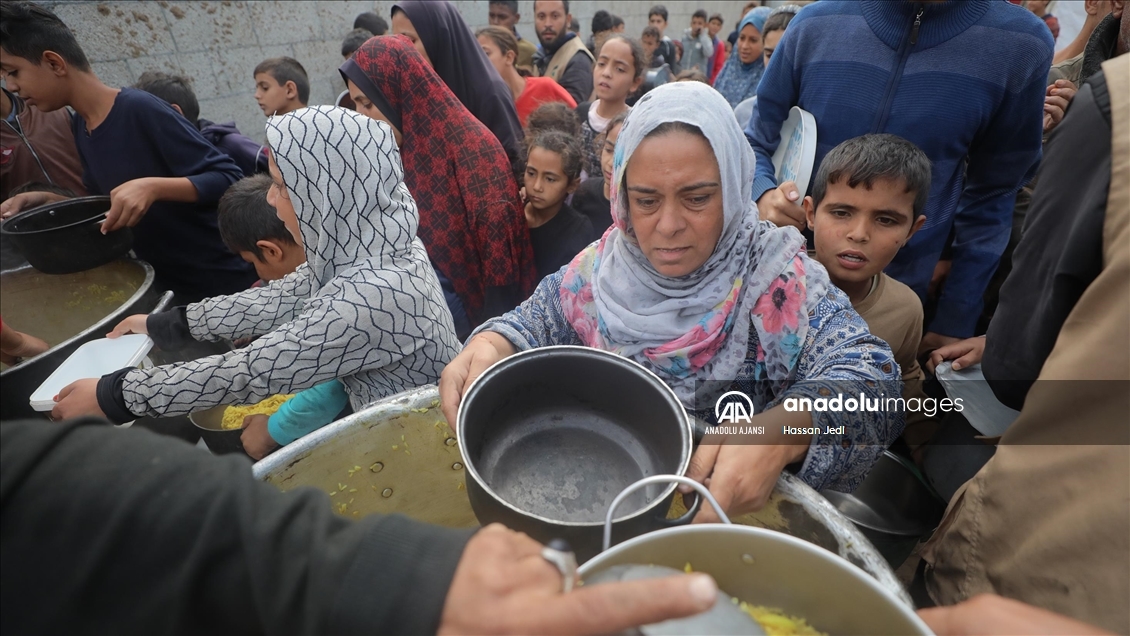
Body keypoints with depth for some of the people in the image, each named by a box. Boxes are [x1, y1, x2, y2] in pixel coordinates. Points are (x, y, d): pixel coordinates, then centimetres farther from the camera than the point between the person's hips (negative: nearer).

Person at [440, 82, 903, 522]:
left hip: (733, 509, 1)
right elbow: (538, 321, 7)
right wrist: (490, 345, -16)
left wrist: (781, 433, -42)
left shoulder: (777, 279, -13)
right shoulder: (603, 264, -3)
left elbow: (869, 373, -22)